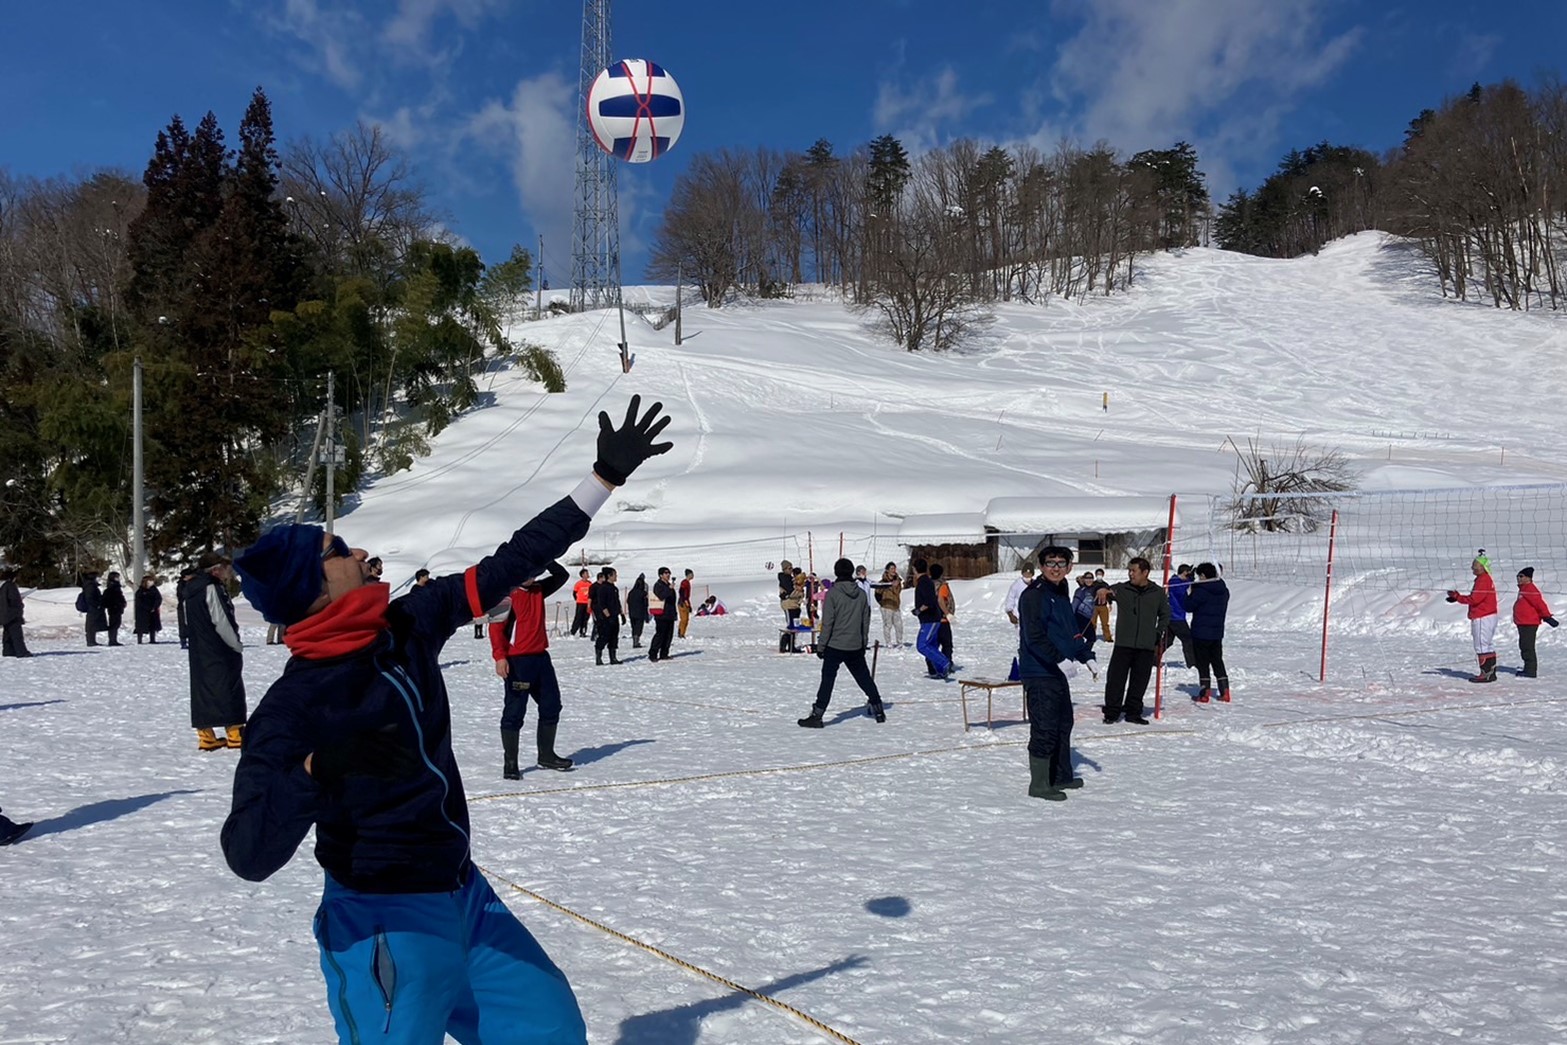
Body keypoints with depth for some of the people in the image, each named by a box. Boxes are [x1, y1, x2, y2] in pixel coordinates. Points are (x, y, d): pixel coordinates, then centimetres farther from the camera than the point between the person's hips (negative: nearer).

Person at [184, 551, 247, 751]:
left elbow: (188, 621, 17)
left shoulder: (191, 588, 13)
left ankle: (206, 736, 8)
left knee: (202, 688, 8)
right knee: (228, 687, -3)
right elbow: (220, 622, -18)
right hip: (220, 651, -8)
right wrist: (237, 645, -9)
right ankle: (234, 734, -2)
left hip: (198, 651, 8)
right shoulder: (211, 588, -15)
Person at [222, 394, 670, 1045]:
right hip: (386, 926, -8)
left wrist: (607, 476, 5)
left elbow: (509, 566, 3)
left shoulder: (408, 626, -1)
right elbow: (248, 854, -25)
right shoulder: (294, 705, -20)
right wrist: (317, 770, -43)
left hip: (465, 896, 8)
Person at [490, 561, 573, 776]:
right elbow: (496, 626, -15)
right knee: (515, 711, -3)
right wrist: (500, 657, -23)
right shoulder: (507, 594, -11)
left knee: (551, 706, 13)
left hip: (540, 657, 8)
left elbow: (562, 575, 15)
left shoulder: (538, 590, 11)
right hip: (517, 661, -8)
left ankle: (546, 755, 26)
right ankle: (510, 763, 4)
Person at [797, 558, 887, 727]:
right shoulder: (861, 594, 4)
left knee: (827, 680, -4)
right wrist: (864, 642, 22)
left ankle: (816, 715, -7)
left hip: (835, 646, -5)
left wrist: (821, 645, -6)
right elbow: (866, 620, 11)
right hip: (855, 646, 5)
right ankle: (878, 710, 24)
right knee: (864, 677, 17)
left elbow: (827, 622, -13)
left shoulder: (832, 593, -12)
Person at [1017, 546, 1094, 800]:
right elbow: (1034, 635, -24)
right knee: (1045, 728, -7)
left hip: (1059, 672, 10)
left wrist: (1087, 656, 14)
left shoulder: (1061, 595, 17)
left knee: (1064, 724, 19)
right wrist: (1060, 659, -30)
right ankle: (1039, 784, 2)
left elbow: (1072, 632, 25)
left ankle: (1061, 775, 33)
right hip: (1040, 673, -10)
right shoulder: (1033, 595, -14)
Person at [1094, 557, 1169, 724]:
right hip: (1124, 643, -1)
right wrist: (1102, 593, -23)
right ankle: (1112, 712, 7)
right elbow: (1098, 600, 0)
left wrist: (1159, 634, 10)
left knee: (1139, 681, 7)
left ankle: (1133, 712, 18)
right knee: (1116, 678, -2)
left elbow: (1165, 614, 19)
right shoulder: (1121, 589, 1)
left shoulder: (1158, 593, 5)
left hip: (1147, 646, 1)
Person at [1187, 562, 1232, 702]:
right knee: (1217, 662, 15)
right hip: (1217, 632, 6)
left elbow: (1189, 607, -12)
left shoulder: (1201, 591, -17)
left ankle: (1204, 694, 3)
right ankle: (1224, 692, 14)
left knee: (1202, 663, 1)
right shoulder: (1224, 591, 6)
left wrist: (1189, 593, 4)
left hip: (1201, 633, -6)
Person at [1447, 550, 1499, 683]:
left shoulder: (1483, 580, -16)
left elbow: (1474, 599, -21)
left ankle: (1486, 673, -4)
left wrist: (1457, 596, -13)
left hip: (1482, 618, -10)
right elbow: (1475, 598, 17)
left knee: (1481, 646, -6)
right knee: (1489, 646, 13)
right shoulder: (1486, 579, 16)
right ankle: (1491, 672, 18)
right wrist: (1458, 597, 13)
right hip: (1489, 616, 10)